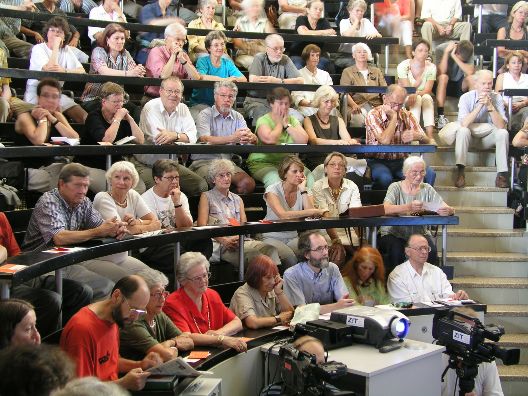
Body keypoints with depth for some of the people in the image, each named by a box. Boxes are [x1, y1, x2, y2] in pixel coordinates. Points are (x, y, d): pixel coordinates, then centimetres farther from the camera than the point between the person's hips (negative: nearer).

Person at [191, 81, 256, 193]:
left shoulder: (238, 117, 15)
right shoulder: (205, 114, 0)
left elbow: (254, 139, 2)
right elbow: (204, 139, -17)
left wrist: (251, 137, -26)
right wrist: (232, 138, -29)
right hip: (204, 161, -4)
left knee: (248, 183, -21)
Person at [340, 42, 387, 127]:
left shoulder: (377, 71, 25)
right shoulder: (347, 72, 14)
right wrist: (354, 105, -19)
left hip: (376, 104, 3)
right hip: (358, 105, -3)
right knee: (359, 118, -38)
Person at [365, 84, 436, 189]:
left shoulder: (407, 115, 5)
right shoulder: (373, 115, -8)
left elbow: (427, 141, 2)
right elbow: (385, 141, -23)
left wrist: (417, 136, -22)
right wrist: (394, 117, -16)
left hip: (401, 161, 4)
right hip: (378, 161, -4)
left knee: (429, 174, -21)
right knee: (385, 178, -38)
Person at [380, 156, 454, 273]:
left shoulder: (427, 189, 5)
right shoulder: (396, 187, -4)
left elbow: (450, 210, -3)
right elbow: (385, 209, -25)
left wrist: (447, 210, -29)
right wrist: (408, 207, -43)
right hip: (394, 233, -3)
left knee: (431, 251, -26)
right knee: (396, 252, -32)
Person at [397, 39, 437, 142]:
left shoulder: (431, 67, -6)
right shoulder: (404, 66, -12)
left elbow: (427, 90, -17)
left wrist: (416, 94, -35)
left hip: (426, 100, 2)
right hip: (404, 100, -2)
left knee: (427, 97, -32)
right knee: (417, 98, -33)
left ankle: (430, 136, -42)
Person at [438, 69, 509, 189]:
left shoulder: (496, 98, -8)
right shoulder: (466, 97, -12)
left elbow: (501, 126, -19)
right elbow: (464, 124, -26)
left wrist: (490, 106, -27)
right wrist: (480, 105, -27)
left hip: (488, 138, 2)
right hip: (469, 137, -1)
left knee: (503, 133, -26)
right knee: (463, 130, -32)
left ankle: (502, 173, -25)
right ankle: (460, 171, -34)